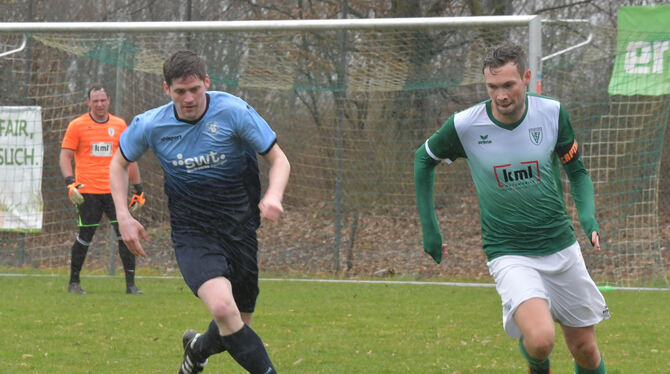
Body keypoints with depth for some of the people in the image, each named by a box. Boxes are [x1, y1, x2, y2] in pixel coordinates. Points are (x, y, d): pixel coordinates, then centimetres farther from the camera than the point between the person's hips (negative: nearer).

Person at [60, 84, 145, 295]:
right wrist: (70, 183, -15)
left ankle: (130, 284, -2)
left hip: (115, 190, 2)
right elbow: (65, 156, 1)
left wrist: (138, 189, 15)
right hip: (88, 192, -2)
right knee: (85, 237, 0)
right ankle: (74, 282, 15)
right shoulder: (77, 126, 2)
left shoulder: (119, 125, 11)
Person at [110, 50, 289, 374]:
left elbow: (279, 159, -6)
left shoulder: (234, 111, -13)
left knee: (238, 326, 10)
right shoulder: (150, 125, -6)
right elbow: (119, 163, 13)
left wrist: (274, 195, -27)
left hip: (240, 230, 1)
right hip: (192, 234, -1)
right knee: (222, 306, -28)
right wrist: (123, 216, 1)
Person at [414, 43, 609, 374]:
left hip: (561, 248, 3)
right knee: (540, 340, -24)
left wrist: (588, 216, -12)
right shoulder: (465, 126, -12)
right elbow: (423, 158, 8)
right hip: (509, 255, -3)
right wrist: (429, 228, 5)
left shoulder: (552, 113, -7)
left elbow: (577, 171, 7)